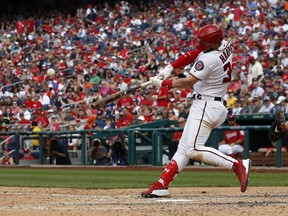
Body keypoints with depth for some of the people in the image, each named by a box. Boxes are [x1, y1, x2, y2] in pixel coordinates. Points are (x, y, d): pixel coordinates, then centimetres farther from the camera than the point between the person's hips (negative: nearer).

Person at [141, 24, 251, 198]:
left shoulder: (209, 59, -22)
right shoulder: (226, 46, 5)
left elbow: (188, 82, -17)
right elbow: (193, 55, 12)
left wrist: (162, 83, -6)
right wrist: (170, 68, 5)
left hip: (206, 107, -10)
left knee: (193, 150, -16)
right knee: (184, 148, 10)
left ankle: (238, 165, -22)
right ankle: (162, 185, 11)